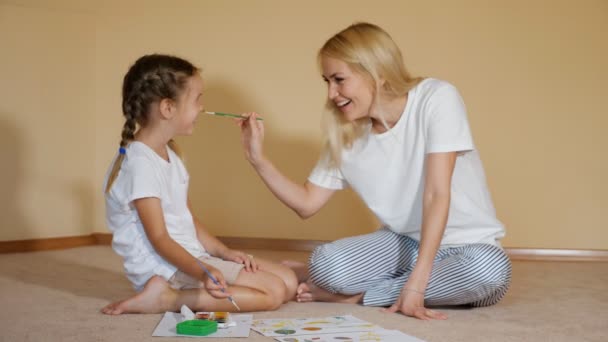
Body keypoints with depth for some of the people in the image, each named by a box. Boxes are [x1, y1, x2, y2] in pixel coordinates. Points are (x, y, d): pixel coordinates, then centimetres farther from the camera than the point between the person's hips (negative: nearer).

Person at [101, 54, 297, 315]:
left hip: (191, 257, 10)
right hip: (167, 267, -10)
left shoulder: (168, 155, 15)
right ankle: (167, 298, -17)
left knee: (288, 281, 2)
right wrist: (201, 272, -36)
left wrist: (224, 252, 5)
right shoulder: (139, 163, -17)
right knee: (274, 291, -19)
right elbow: (159, 239, -21)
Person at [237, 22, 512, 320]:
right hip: (405, 241, 1)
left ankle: (357, 295, -19)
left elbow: (436, 194, -24)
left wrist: (415, 285, -29)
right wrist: (257, 158, -11)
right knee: (326, 265, -26)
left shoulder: (437, 98, -19)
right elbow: (307, 204, 4)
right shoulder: (345, 137, -4)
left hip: (466, 243, -1)